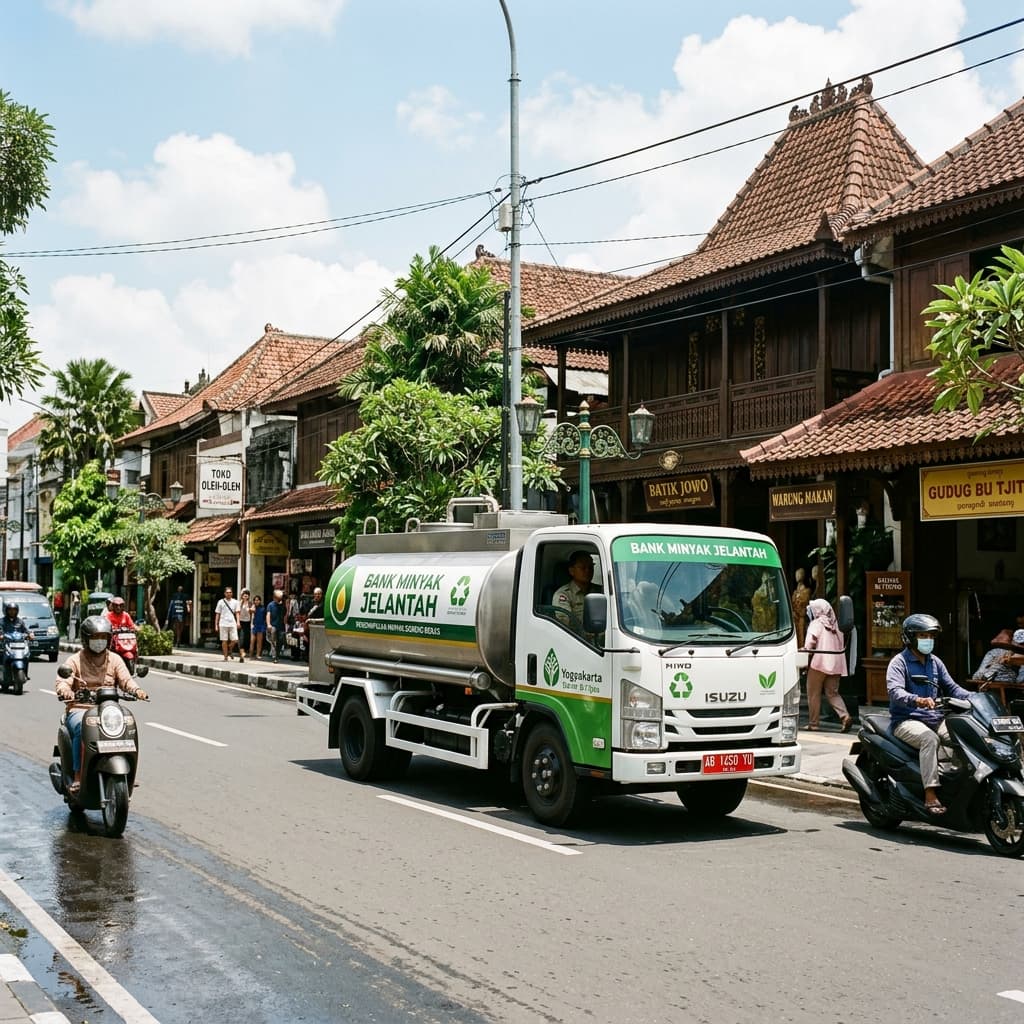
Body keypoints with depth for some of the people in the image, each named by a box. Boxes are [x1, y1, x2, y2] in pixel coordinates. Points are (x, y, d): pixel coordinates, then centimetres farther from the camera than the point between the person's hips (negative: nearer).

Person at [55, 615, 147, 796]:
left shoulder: (115, 660, 15)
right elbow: (63, 681, -8)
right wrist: (65, 691, -33)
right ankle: (78, 777, -30)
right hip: (80, 709, -2)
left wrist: (136, 690, -23)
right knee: (82, 729, -35)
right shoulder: (75, 661, 7)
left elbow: (125, 679, 0)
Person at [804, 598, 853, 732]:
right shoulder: (835, 624, 16)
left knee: (814, 693, 4)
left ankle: (813, 723, 5)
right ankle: (845, 716, -9)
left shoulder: (817, 623, -2)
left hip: (819, 662, -6)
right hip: (836, 664, 6)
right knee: (833, 693, 10)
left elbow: (810, 642, -13)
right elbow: (842, 644, 13)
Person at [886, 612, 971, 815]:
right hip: (907, 721, -6)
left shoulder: (935, 662, 19)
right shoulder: (899, 662, -4)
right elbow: (895, 691, -20)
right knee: (929, 738, -35)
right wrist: (917, 700, -40)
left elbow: (951, 688, 18)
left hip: (935, 719, 6)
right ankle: (930, 795, -38)